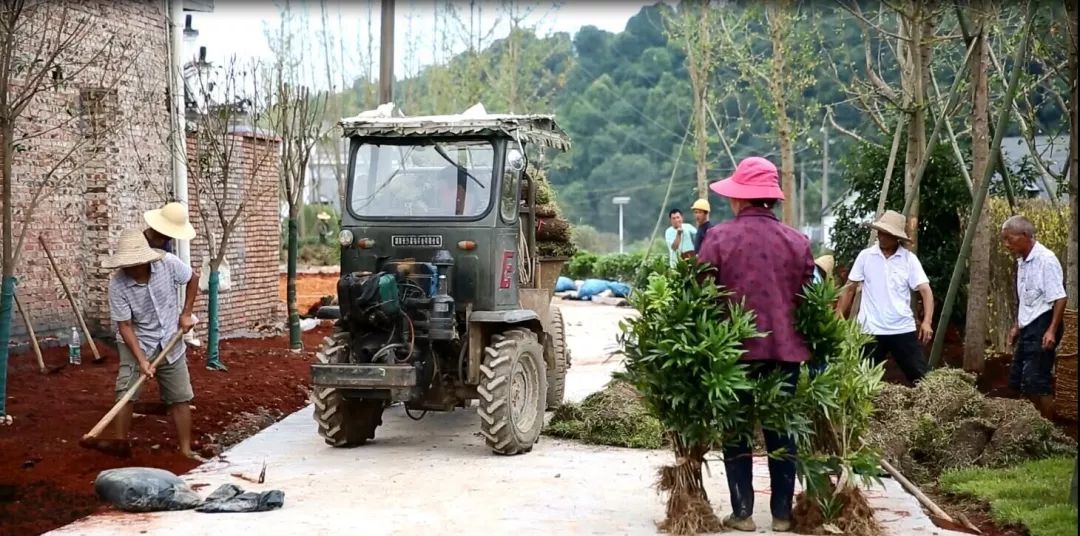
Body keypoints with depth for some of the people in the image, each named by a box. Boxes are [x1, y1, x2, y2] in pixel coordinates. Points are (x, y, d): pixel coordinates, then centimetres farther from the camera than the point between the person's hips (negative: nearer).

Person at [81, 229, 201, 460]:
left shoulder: (168, 263, -21)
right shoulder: (118, 284, -25)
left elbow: (192, 280, 0)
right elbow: (125, 326, -21)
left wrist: (186, 313, -4)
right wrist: (142, 360, -28)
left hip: (170, 342, 2)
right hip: (136, 342, -2)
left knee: (180, 397, 4)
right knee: (126, 392, -13)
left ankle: (185, 449, 12)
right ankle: (119, 441, -3)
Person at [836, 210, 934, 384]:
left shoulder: (909, 259, -1)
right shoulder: (865, 256, 1)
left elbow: (925, 290, -6)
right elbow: (850, 288, 5)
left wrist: (927, 321, -20)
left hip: (903, 329, 0)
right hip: (871, 330, 0)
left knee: (922, 377, 2)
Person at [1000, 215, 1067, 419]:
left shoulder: (1045, 260, -16)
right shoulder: (1022, 261, 12)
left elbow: (1059, 298, -19)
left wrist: (1052, 331, -25)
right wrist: (1017, 326, 24)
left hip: (1042, 326, -10)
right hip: (1028, 327, 10)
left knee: (1036, 382, -10)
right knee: (1017, 379, 12)